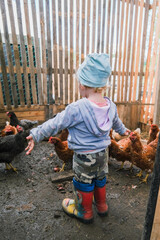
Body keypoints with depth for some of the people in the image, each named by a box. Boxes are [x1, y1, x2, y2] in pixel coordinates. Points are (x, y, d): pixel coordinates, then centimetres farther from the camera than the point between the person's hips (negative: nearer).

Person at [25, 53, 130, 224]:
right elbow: (116, 123, 12)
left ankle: (84, 212, 44)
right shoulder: (111, 106, -7)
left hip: (84, 157, -6)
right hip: (103, 153, 6)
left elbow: (55, 124, -20)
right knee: (100, 180, 27)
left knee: (84, 183, 18)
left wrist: (36, 135, -6)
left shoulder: (76, 109, -28)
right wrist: (123, 130, 35)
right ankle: (101, 206, 52)